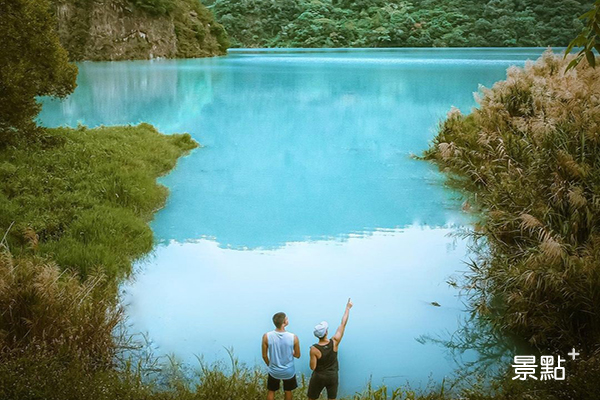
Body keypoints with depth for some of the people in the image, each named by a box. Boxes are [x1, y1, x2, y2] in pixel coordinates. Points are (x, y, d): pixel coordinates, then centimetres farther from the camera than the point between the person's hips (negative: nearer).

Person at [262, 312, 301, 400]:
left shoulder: (266, 336, -21)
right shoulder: (293, 337, -23)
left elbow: (264, 356, -9)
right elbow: (297, 355, -8)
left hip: (274, 371, 1)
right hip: (289, 371, 0)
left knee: (271, 391, 25)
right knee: (288, 391, 26)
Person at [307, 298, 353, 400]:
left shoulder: (314, 349, -26)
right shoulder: (334, 342, -21)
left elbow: (312, 367, -17)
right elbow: (343, 324, -12)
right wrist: (348, 307, -4)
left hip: (318, 377, -2)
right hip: (333, 376, 2)